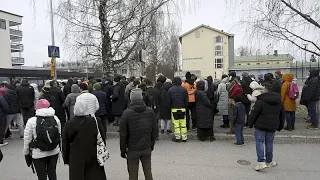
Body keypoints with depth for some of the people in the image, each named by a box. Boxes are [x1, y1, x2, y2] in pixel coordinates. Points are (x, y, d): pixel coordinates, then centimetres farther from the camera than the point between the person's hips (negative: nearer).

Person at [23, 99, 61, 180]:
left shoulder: (31, 121, -13)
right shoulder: (56, 119, -3)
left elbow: (27, 139, -7)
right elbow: (59, 135, 5)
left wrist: (26, 153, 7)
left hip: (38, 154, -3)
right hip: (54, 152, 3)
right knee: (52, 173, 18)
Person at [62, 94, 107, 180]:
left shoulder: (68, 124, -9)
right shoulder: (96, 122, -16)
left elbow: (65, 145, 1)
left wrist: (66, 160, 15)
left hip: (76, 163, 2)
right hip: (93, 163, -2)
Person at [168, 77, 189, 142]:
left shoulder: (170, 90, -2)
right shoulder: (184, 89, 1)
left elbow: (169, 101, 0)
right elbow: (187, 100, 2)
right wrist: (185, 107, 14)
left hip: (174, 109, -2)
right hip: (182, 109, 2)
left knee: (176, 124, 4)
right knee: (183, 124, 8)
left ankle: (177, 137, 8)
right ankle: (184, 137, 13)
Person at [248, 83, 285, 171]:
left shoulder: (260, 100, -13)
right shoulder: (279, 101, 8)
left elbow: (254, 113, -13)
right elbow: (282, 115, 17)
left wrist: (250, 123, -1)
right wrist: (280, 126, 26)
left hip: (260, 125, -5)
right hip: (272, 127, 6)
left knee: (259, 142, 1)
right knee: (269, 143, 16)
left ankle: (261, 162, -5)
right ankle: (269, 161, 27)